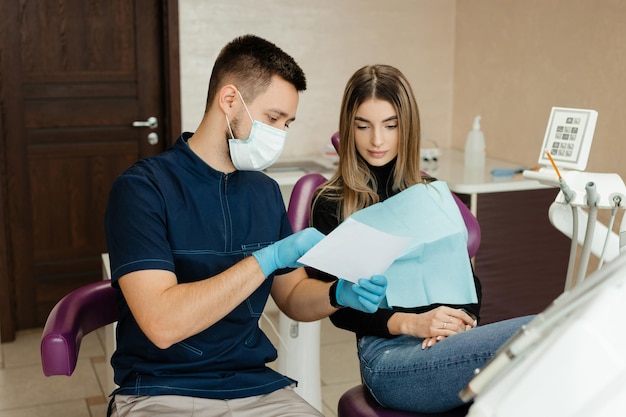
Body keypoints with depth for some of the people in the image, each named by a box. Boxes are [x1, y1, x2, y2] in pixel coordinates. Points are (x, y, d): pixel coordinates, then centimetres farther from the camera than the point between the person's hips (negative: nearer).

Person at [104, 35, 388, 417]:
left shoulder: (266, 192, 8)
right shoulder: (142, 188, -11)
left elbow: (293, 296, 15)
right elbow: (162, 323, -21)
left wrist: (339, 295, -6)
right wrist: (269, 258, -21)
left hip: (256, 386, 4)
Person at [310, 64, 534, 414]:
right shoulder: (331, 205, 6)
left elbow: (467, 277, 16)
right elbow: (340, 309, 1)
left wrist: (462, 318, -7)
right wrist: (409, 323, -16)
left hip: (448, 342, 5)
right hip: (389, 352, -4)